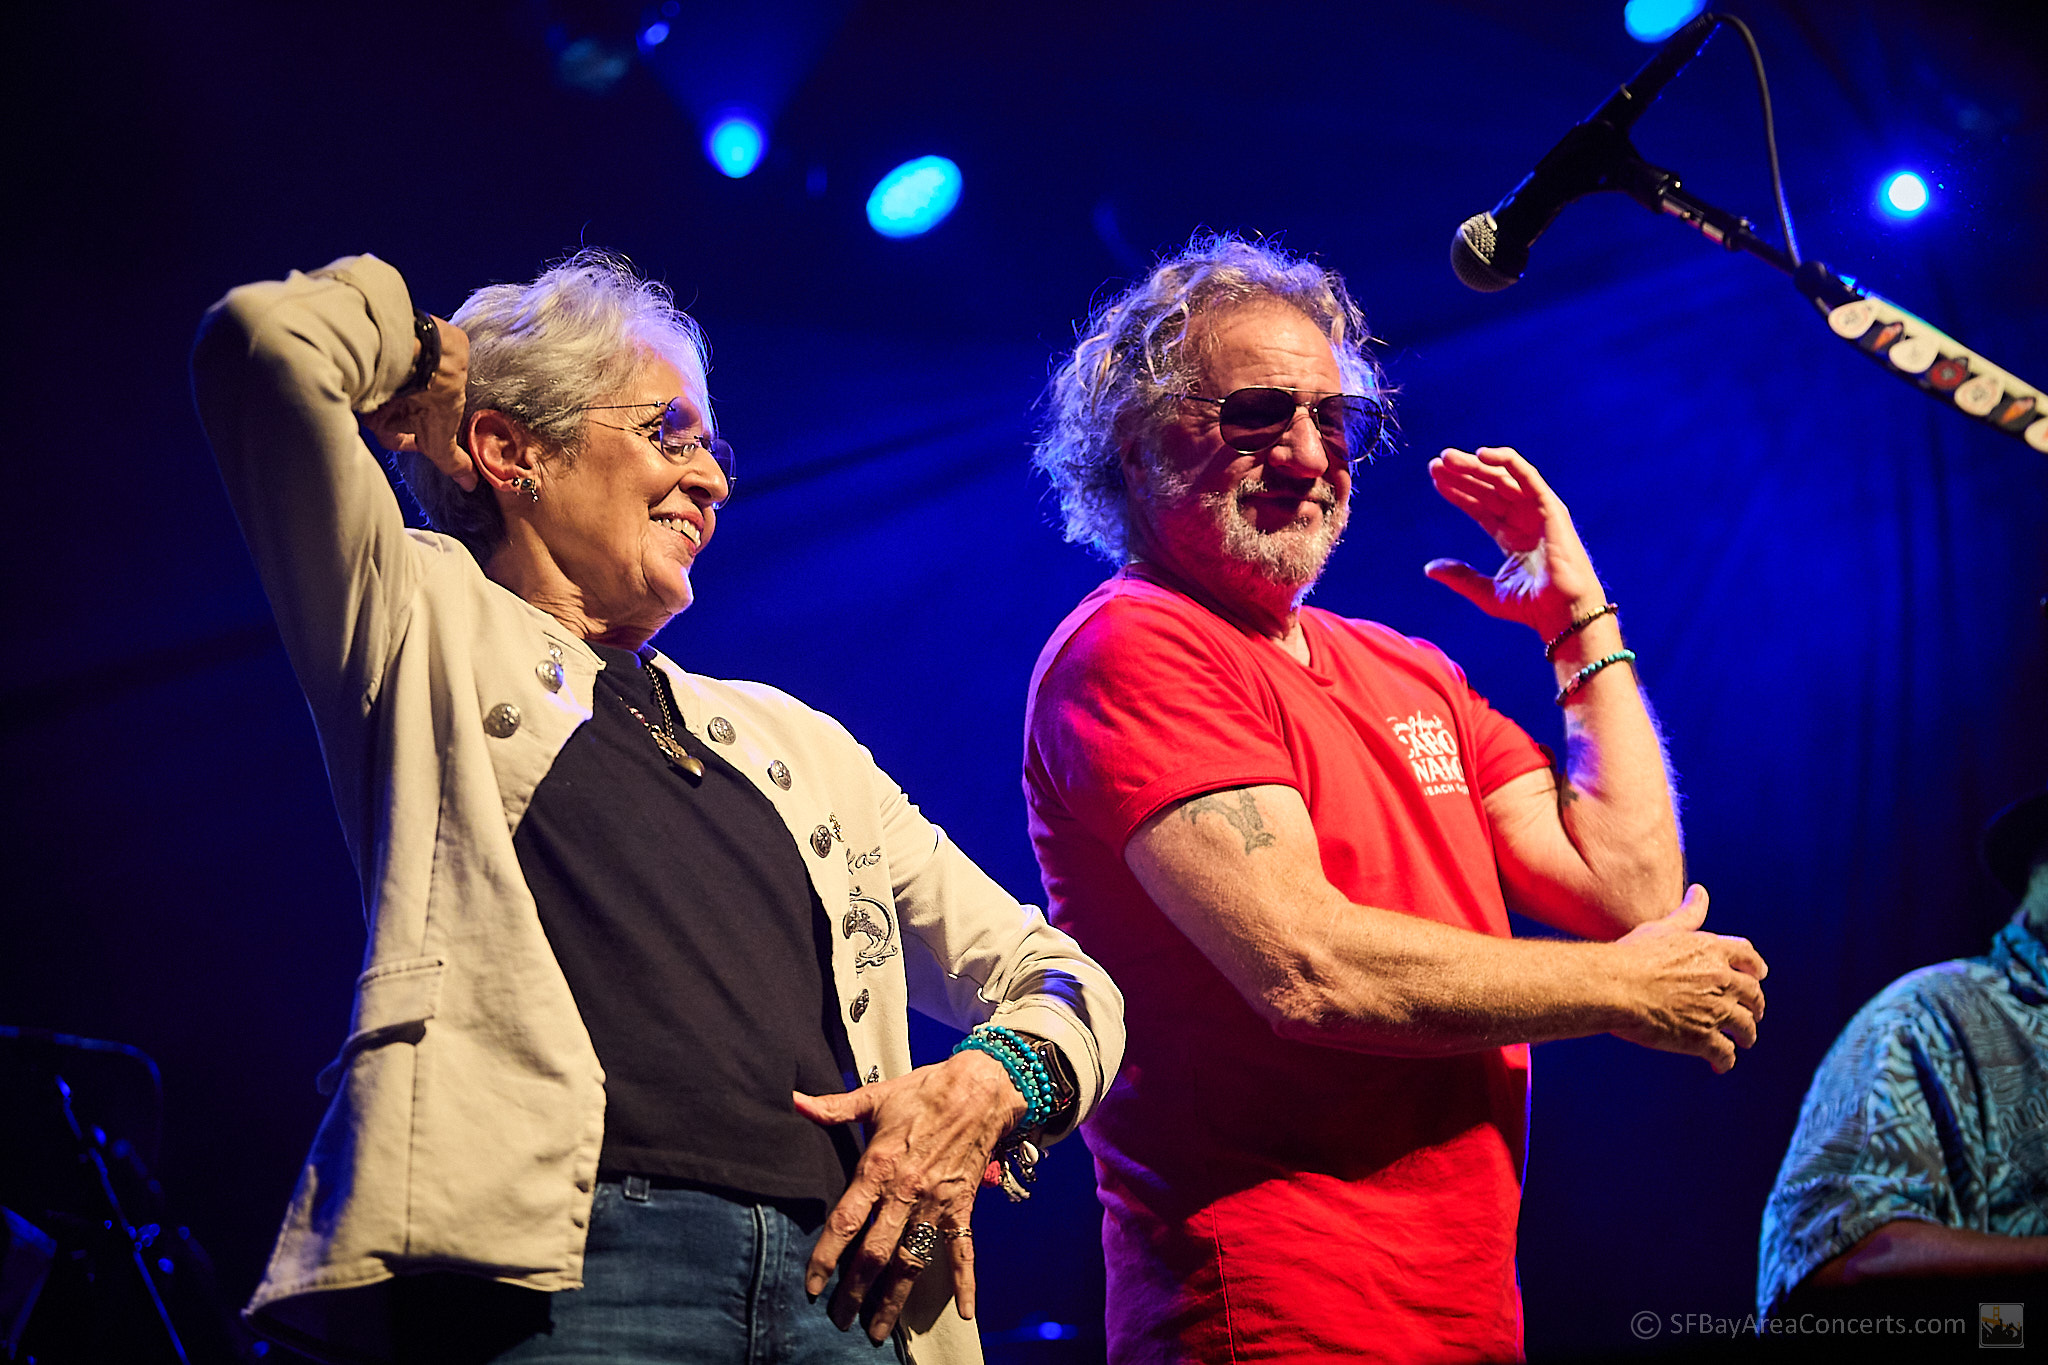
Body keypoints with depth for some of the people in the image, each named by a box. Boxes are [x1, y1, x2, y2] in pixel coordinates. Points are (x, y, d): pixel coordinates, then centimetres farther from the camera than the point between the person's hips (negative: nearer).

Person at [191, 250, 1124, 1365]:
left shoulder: (792, 741, 27)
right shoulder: (433, 623, 13)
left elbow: (1056, 978, 27)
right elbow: (264, 342, -1)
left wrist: (989, 1084, 5)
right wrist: (438, 358, 19)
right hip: (559, 1271, -5)